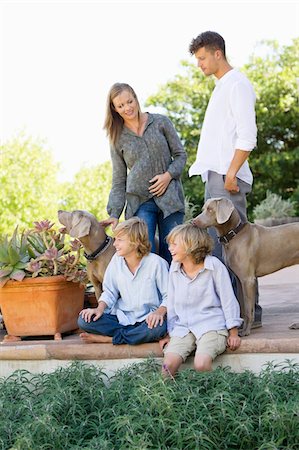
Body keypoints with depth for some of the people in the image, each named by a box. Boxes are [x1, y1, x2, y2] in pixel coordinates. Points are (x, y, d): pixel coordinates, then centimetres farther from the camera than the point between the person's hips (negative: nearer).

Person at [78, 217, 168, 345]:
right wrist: (100, 308, -10)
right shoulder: (116, 260, 2)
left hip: (147, 320, -4)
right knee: (84, 320, -19)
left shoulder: (156, 263, -11)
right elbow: (109, 292, 9)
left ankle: (108, 338, -20)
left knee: (158, 327, -41)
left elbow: (169, 295, -6)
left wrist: (160, 312, -25)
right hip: (122, 317, 4)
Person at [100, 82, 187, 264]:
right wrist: (114, 214, -1)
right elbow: (119, 181, 9)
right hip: (139, 201, 0)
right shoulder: (118, 138, 8)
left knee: (170, 253, -2)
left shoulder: (160, 122, 6)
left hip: (169, 196, 0)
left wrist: (168, 175, -9)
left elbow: (180, 154, 10)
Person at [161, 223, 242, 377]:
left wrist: (233, 333, -1)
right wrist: (168, 333, 14)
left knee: (201, 364, -30)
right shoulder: (174, 269, 8)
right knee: (168, 365, -22)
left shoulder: (214, 266, -6)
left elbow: (228, 299, -1)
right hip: (182, 328, 4)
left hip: (211, 325, -4)